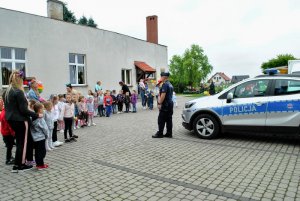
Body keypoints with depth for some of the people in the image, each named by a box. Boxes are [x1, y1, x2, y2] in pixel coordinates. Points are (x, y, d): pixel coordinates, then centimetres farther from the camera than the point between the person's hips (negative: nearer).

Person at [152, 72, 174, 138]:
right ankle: (169, 133, 12)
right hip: (170, 104, 9)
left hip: (165, 105, -9)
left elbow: (163, 95, -21)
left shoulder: (165, 84, -14)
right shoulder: (170, 84, 16)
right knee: (169, 119, 9)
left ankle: (160, 134, 1)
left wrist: (160, 103, -17)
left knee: (161, 120, -3)